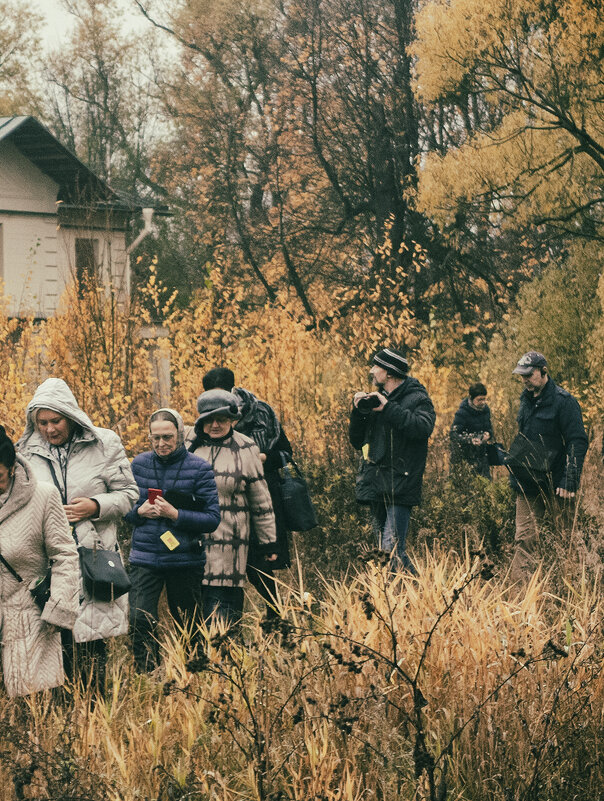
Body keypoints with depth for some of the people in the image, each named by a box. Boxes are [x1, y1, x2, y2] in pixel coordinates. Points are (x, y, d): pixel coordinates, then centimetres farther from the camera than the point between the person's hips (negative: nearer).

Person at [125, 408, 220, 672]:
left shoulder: (199, 468, -4)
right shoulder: (139, 464, 4)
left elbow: (212, 519, -8)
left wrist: (175, 514, -19)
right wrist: (140, 511, -9)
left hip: (185, 559, -1)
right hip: (145, 558, 1)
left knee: (189, 628, 10)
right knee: (140, 621, -14)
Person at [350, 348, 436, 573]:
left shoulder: (417, 398, -2)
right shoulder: (375, 399, 17)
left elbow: (423, 427, -23)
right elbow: (357, 442, 17)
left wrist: (388, 408, -20)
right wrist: (358, 411, 1)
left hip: (400, 486, -8)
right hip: (376, 487, 8)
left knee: (392, 548, -19)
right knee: (383, 552, 8)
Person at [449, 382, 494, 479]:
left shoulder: (485, 409, 4)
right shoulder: (462, 413, -17)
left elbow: (489, 427, 17)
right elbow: (453, 434, -22)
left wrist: (488, 434, -8)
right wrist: (470, 440, -36)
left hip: (481, 454, 6)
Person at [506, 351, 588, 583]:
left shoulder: (563, 402, -9)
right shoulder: (527, 399, 13)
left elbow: (578, 443, -13)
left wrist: (569, 482, -19)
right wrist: (516, 472, 18)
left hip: (554, 485, -6)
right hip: (527, 484, 6)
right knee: (524, 539, 0)